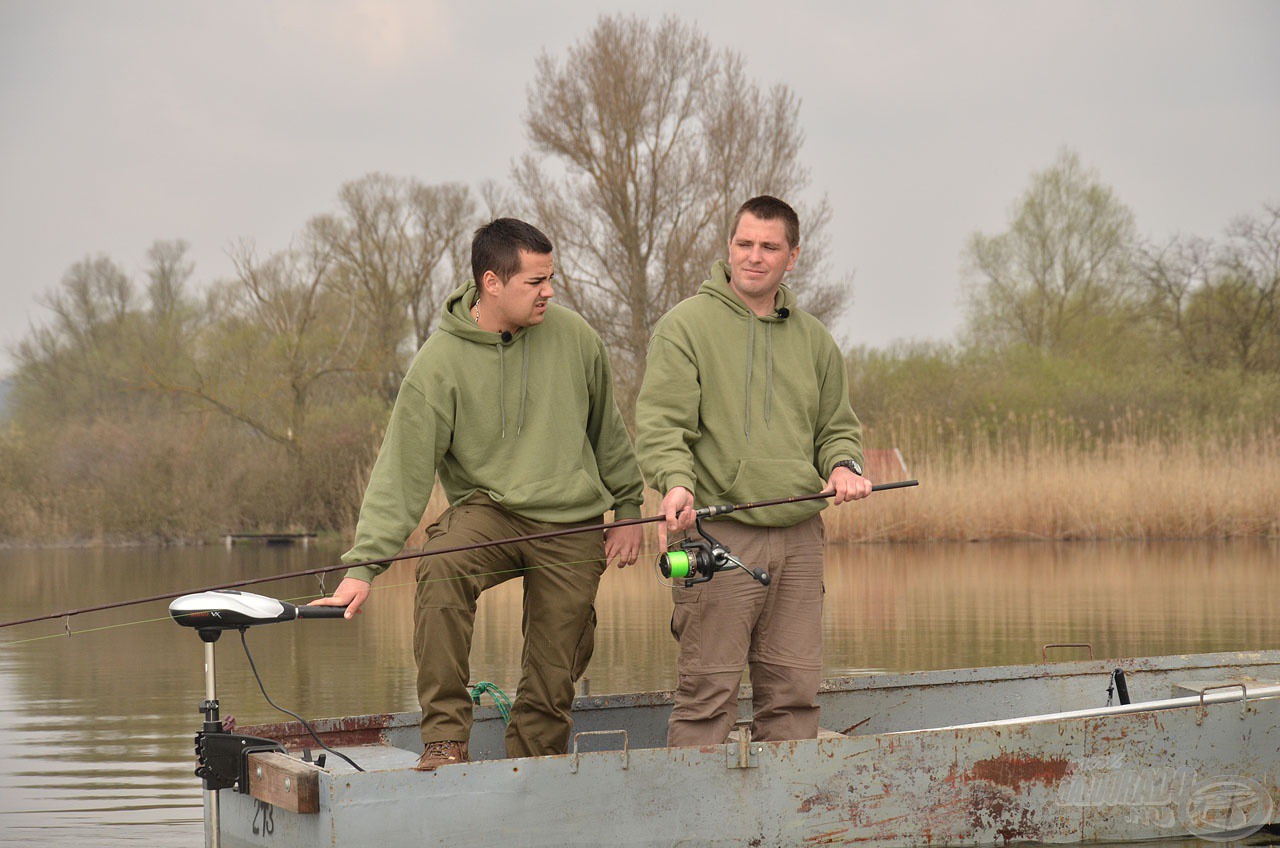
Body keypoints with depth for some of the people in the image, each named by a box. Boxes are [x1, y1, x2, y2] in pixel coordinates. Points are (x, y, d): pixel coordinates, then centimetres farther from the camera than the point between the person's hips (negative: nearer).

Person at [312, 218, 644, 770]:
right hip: (487, 506, -2)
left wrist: (628, 507, 19)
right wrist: (364, 564, -20)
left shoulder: (573, 337, -1)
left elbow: (608, 431, 15)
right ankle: (444, 740, -25)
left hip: (573, 524, 2)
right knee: (440, 568, -33)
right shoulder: (439, 362, -10)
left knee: (552, 681, -1)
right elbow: (402, 469, -12)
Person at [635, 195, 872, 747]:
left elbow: (838, 425, 24)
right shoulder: (685, 325, 2)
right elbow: (660, 423, -8)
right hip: (718, 532, -5)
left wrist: (843, 464, 1)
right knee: (709, 691, -8)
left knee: (795, 689, 6)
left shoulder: (813, 338, 17)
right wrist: (676, 482, -26)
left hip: (799, 534, 5)